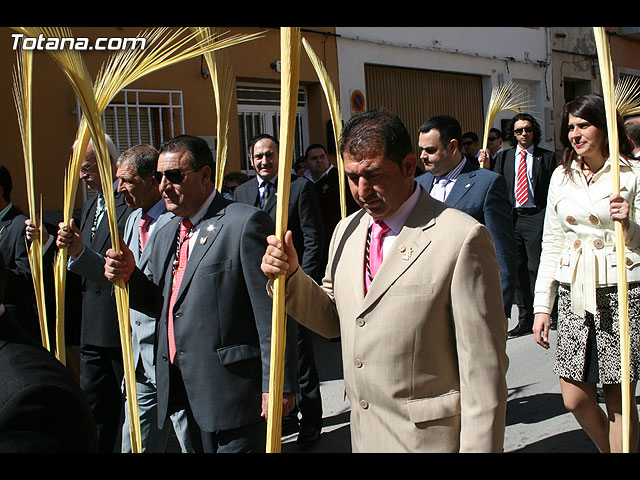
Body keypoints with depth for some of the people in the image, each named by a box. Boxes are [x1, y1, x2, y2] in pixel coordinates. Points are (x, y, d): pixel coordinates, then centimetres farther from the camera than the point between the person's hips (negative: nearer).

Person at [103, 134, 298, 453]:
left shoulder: (246, 223, -12)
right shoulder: (166, 234, 15)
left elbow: (272, 312, -16)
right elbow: (161, 303, 17)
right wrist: (129, 276, -3)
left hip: (233, 390, -7)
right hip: (189, 392, 8)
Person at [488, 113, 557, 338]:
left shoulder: (547, 157, 5)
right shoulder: (503, 157, 12)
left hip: (536, 217, -3)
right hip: (510, 217, 3)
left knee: (536, 268, -4)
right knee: (517, 269, 5)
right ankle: (525, 318, 15)